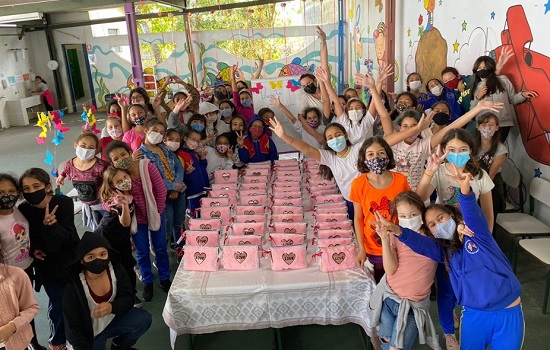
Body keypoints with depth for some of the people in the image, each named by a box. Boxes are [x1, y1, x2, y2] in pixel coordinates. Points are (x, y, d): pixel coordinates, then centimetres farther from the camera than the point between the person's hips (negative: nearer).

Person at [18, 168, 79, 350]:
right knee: (57, 305, 9)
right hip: (47, 266, 1)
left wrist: (51, 225, -40)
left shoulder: (64, 203, -19)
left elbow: (65, 236, -23)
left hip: (71, 261, -1)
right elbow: (25, 237, 5)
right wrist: (33, 250, -13)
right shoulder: (23, 209, -14)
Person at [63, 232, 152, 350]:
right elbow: (73, 328, -17)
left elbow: (128, 298, -10)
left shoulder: (116, 269, -17)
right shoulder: (73, 288, -26)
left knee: (144, 319, -16)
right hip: (88, 334, -3)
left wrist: (112, 307, -30)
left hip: (112, 320, 3)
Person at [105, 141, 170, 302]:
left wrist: (157, 211, -9)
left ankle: (164, 278, 36)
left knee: (160, 248, 16)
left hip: (155, 214, 0)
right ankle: (147, 283, 34)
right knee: (142, 253, 13)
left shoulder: (147, 166, -22)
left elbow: (161, 189, -14)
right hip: (137, 219, 0)